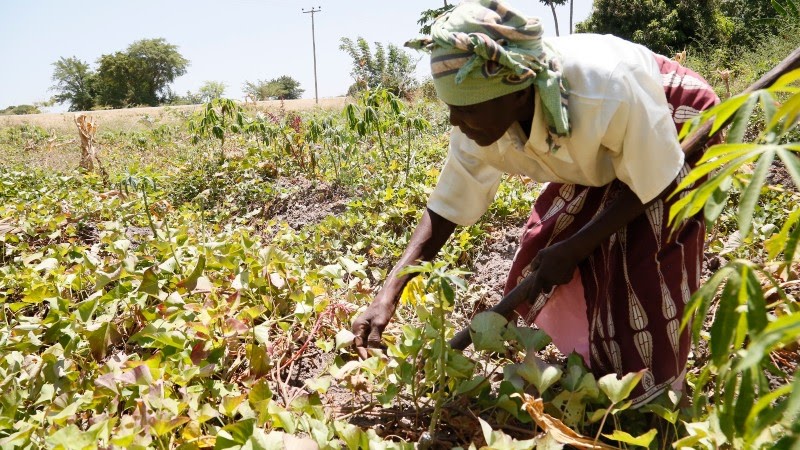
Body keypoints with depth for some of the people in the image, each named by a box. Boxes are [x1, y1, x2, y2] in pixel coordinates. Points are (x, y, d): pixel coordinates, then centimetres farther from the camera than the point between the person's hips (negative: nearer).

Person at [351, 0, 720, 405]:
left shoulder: (609, 90, -43)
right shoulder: (479, 129, -27)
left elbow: (652, 185, -26)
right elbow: (444, 208, -16)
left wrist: (571, 250, -25)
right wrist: (388, 297, -23)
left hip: (674, 127, -5)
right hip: (599, 162, 5)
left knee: (641, 272, -14)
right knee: (540, 263, -1)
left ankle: (654, 389, 13)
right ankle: (595, 364, 24)